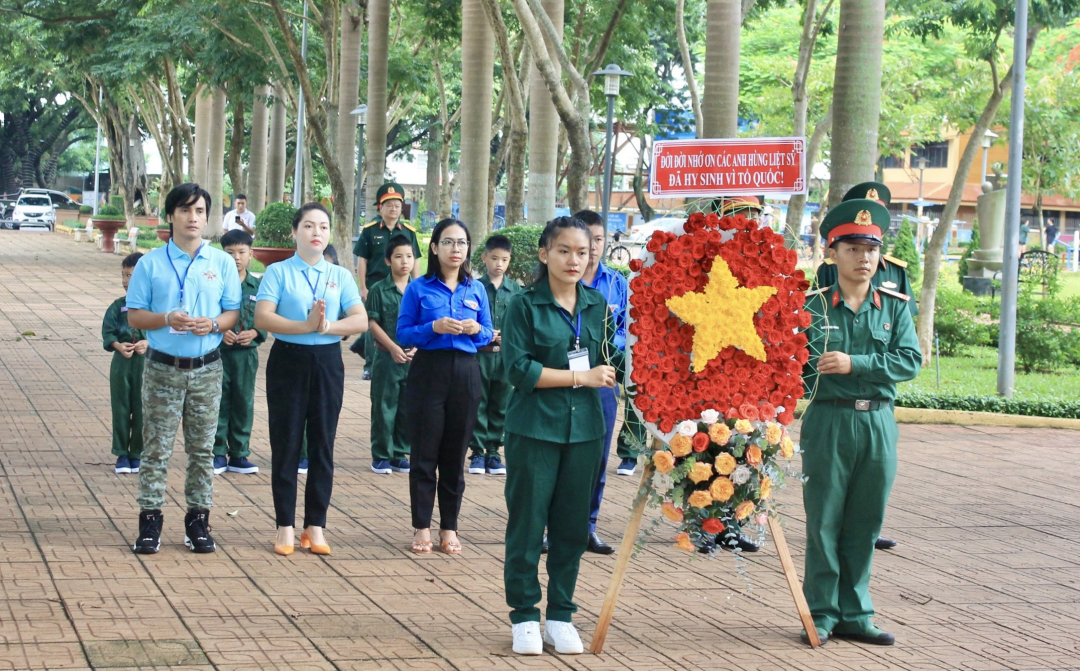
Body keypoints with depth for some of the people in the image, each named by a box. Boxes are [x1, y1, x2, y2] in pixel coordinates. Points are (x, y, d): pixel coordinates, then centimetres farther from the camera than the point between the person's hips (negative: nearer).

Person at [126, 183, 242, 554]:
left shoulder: (222, 262, 6)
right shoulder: (151, 264, 1)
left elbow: (233, 312, 6)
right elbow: (134, 315, 0)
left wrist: (214, 324, -15)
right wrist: (167, 319, -18)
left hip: (207, 369, 2)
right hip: (163, 368, -1)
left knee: (202, 449, 6)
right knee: (156, 448, -1)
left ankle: (198, 521, 13)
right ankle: (150, 521, 4)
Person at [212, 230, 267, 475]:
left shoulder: (257, 287, 5)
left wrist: (254, 333, -11)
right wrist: (219, 332, -16)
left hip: (247, 354, 2)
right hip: (218, 352, -2)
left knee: (244, 404, 7)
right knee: (218, 403, 2)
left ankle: (239, 455, 17)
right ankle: (218, 454, 12)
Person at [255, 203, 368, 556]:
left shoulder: (340, 276, 9)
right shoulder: (278, 272, 1)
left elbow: (360, 321, -1)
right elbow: (263, 317, -12)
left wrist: (327, 326, -18)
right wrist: (306, 326, -22)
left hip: (327, 362, 3)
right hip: (287, 359, -2)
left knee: (323, 444, 5)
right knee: (286, 444, 0)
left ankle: (315, 526, 12)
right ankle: (285, 526, 6)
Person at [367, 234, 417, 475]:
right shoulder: (379, 290, -1)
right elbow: (373, 323, -4)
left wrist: (416, 347, -9)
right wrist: (393, 347, -13)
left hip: (414, 358, 3)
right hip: (386, 356, -3)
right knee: (384, 407, 1)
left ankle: (400, 454, 16)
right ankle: (381, 455, 9)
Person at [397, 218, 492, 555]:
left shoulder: (476, 290, 9)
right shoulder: (418, 289, 0)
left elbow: (488, 333, 13)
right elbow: (403, 333, -2)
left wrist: (476, 330, -9)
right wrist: (434, 328, -18)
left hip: (466, 374, 2)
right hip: (428, 372, -2)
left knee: (455, 454, 6)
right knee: (425, 453, -1)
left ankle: (449, 527, 13)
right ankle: (422, 527, 6)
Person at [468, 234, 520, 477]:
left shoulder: (515, 289, 5)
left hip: (505, 355, 2)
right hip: (479, 353, -2)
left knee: (500, 405, 7)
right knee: (478, 404, 2)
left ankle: (493, 451, 16)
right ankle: (478, 452, 9)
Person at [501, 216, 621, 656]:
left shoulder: (597, 306, 9)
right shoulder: (525, 306, -5)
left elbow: (611, 360, 13)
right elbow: (518, 368, -13)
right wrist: (580, 376, -14)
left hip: (584, 429, 4)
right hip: (534, 429, -4)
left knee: (572, 527, 8)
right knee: (527, 525, 1)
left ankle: (560, 617, 18)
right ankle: (524, 617, 12)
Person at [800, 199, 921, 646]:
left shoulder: (894, 306, 6)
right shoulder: (814, 306, 0)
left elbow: (910, 360, -6)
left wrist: (855, 364, -16)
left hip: (878, 423, 2)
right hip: (829, 421, -2)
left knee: (865, 524, 7)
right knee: (824, 521, 1)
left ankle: (854, 614, 15)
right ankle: (822, 613, 10)